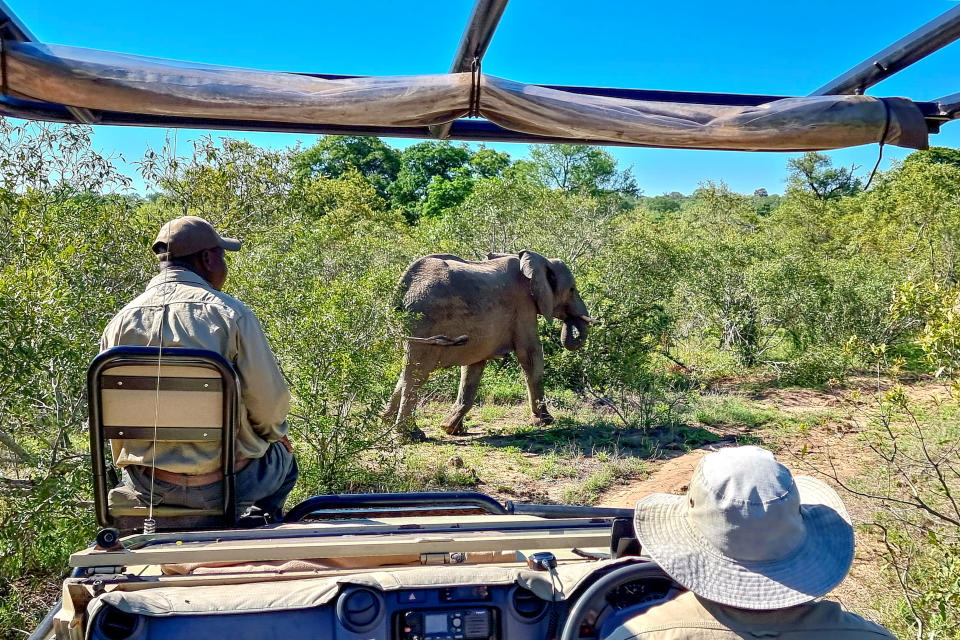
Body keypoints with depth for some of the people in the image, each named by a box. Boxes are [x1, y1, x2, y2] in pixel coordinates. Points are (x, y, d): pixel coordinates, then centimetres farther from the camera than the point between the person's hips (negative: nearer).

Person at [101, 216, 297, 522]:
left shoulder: (120, 321, -1)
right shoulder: (230, 313, -14)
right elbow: (270, 399, -12)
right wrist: (277, 434, 11)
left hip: (145, 487, 4)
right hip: (221, 483, -3)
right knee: (281, 456, 28)